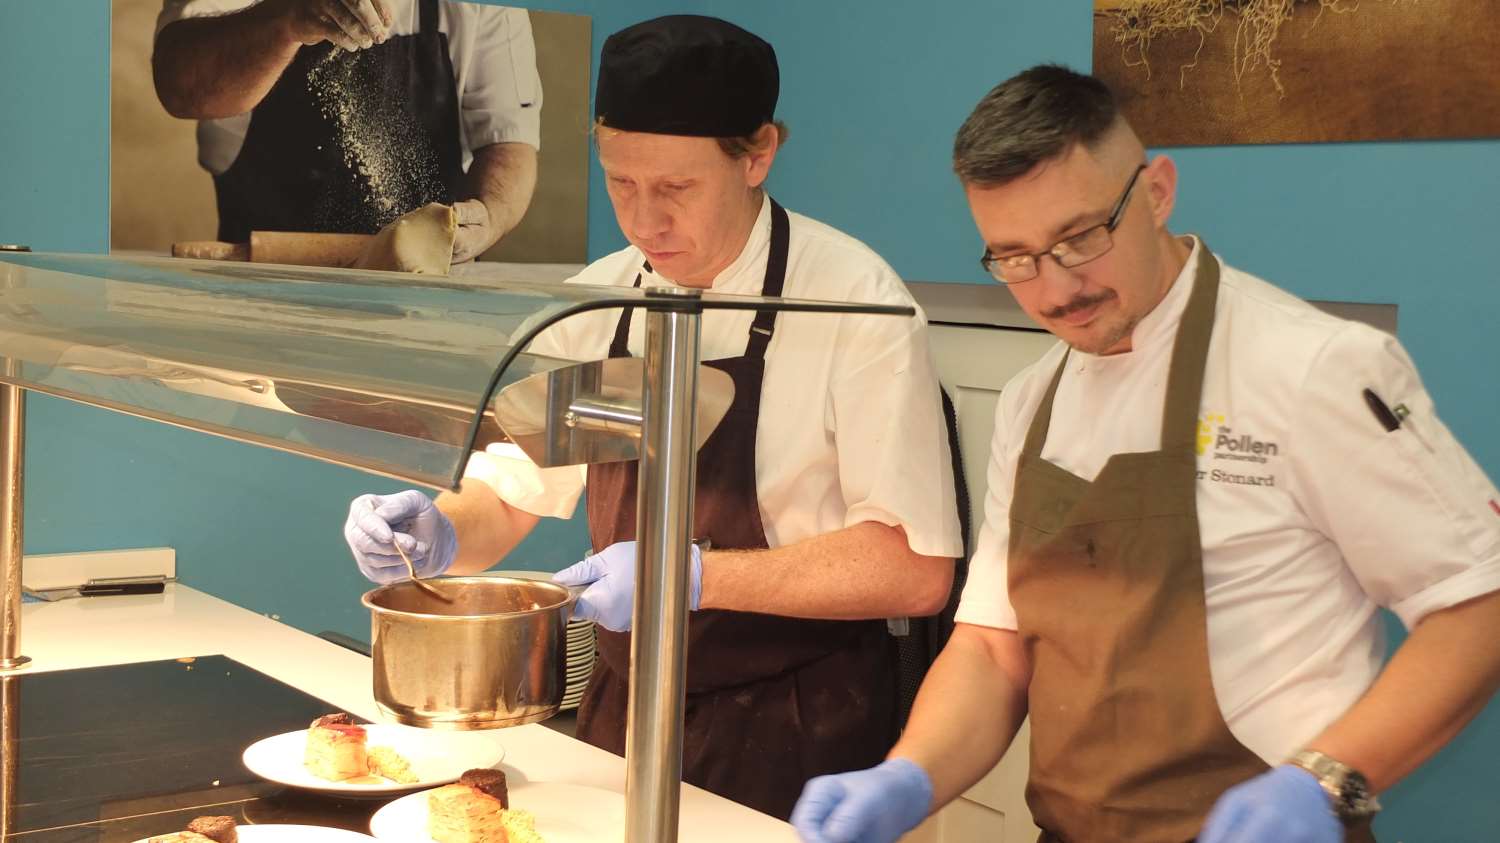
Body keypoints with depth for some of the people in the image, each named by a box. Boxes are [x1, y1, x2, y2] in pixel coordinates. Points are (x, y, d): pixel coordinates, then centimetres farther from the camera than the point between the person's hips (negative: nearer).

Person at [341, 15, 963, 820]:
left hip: (792, 743, -5)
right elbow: (506, 498, 8)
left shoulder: (851, 301, -17)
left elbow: (913, 569, -19)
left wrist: (695, 577, -25)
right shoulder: (595, 303, -1)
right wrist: (440, 533, -13)